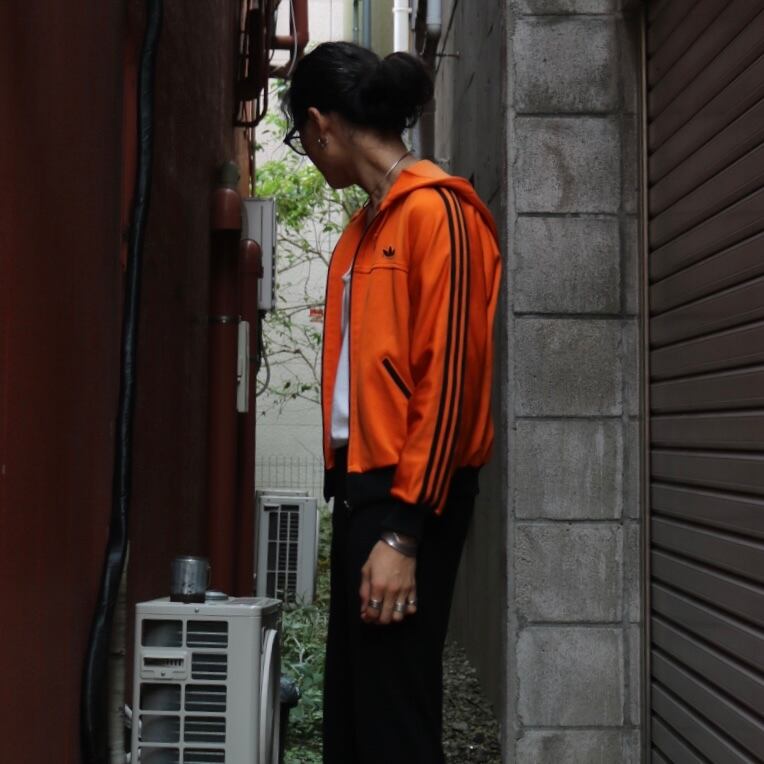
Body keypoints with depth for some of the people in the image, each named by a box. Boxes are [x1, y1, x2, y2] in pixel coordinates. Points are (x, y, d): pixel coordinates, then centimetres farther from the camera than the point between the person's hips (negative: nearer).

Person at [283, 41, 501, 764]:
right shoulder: (365, 224, 16)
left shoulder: (435, 211, -10)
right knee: (348, 704, 14)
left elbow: (445, 381, -16)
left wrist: (402, 532, -19)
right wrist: (352, 494, 9)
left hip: (409, 496, -9)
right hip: (360, 483, 9)